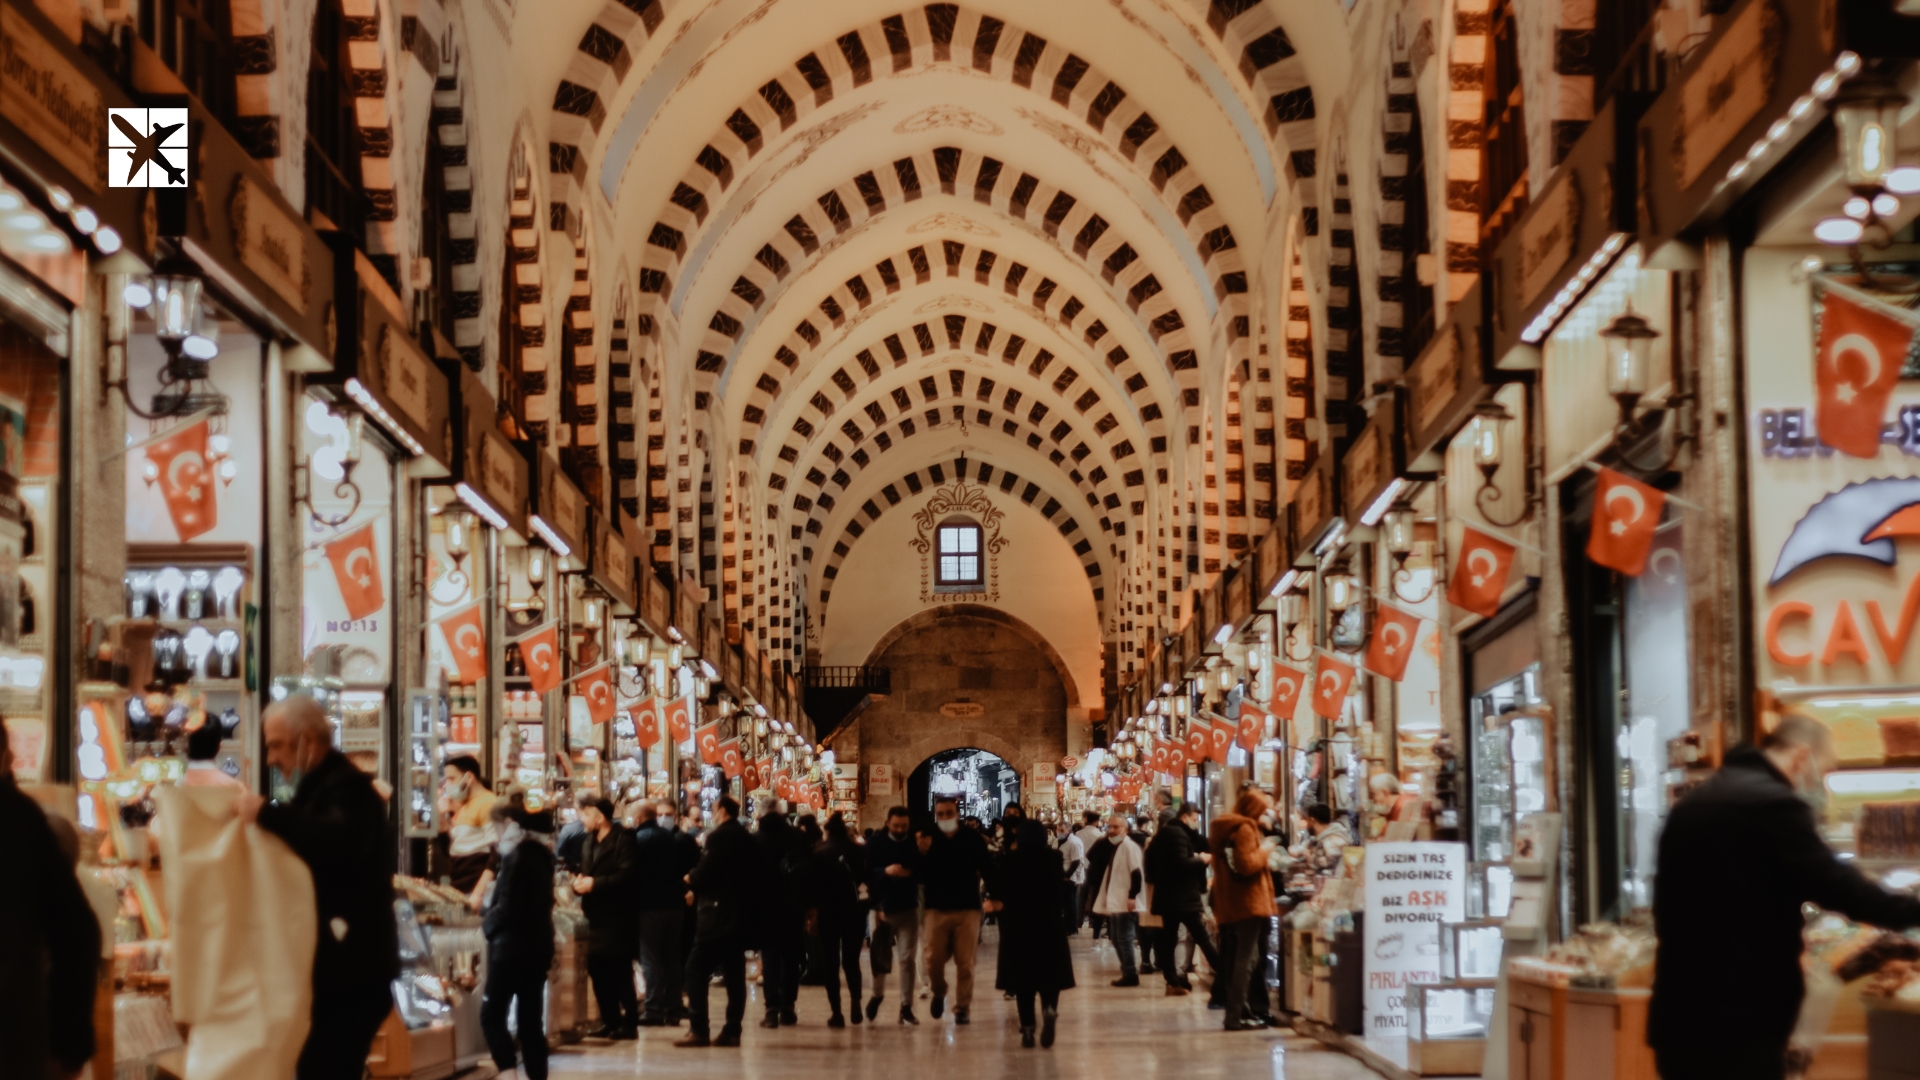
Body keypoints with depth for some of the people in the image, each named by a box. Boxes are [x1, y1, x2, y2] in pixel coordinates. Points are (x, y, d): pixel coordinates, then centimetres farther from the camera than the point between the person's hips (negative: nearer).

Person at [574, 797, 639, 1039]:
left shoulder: (623, 840, -8)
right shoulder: (588, 843, 17)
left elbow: (628, 874, -19)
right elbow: (584, 873, 19)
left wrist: (595, 883, -21)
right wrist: (579, 883, -4)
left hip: (617, 917, -8)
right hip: (595, 917, 8)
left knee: (620, 973, -6)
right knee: (598, 971, 7)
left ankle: (629, 1024, -1)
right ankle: (610, 1021, 15)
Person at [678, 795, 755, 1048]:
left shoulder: (719, 837, -12)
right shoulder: (748, 839, 13)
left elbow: (704, 874, -19)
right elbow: (758, 878, 16)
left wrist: (691, 880, 4)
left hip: (717, 913, -8)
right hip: (740, 914, 8)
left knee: (696, 969, -5)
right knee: (734, 973, 8)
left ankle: (698, 1029, -11)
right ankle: (732, 1031, 6)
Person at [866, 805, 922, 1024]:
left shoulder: (916, 843, 0)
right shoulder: (876, 843, -1)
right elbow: (868, 873, -8)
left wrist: (912, 873, -19)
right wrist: (886, 871, -25)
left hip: (908, 908, 0)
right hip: (883, 907, 0)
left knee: (908, 959, -5)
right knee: (880, 956, 8)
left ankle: (906, 1007, 0)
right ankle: (877, 994, 34)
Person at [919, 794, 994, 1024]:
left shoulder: (973, 839, -2)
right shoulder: (928, 839, 1)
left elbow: (988, 869, -1)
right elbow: (921, 876, -2)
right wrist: (923, 854, -18)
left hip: (967, 909, -1)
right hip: (937, 909, 1)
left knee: (965, 963, 1)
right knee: (934, 960, -1)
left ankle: (963, 1008, 11)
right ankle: (939, 993, 28)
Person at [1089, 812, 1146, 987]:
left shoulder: (1129, 846, -13)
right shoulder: (1112, 846, 16)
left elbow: (1137, 873, -20)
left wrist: (1132, 896, -24)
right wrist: (1104, 897, 19)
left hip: (1125, 903, -10)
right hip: (1115, 901, 10)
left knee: (1124, 938, -8)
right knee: (1117, 938, 13)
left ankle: (1130, 974, -4)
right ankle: (1128, 971, 20)